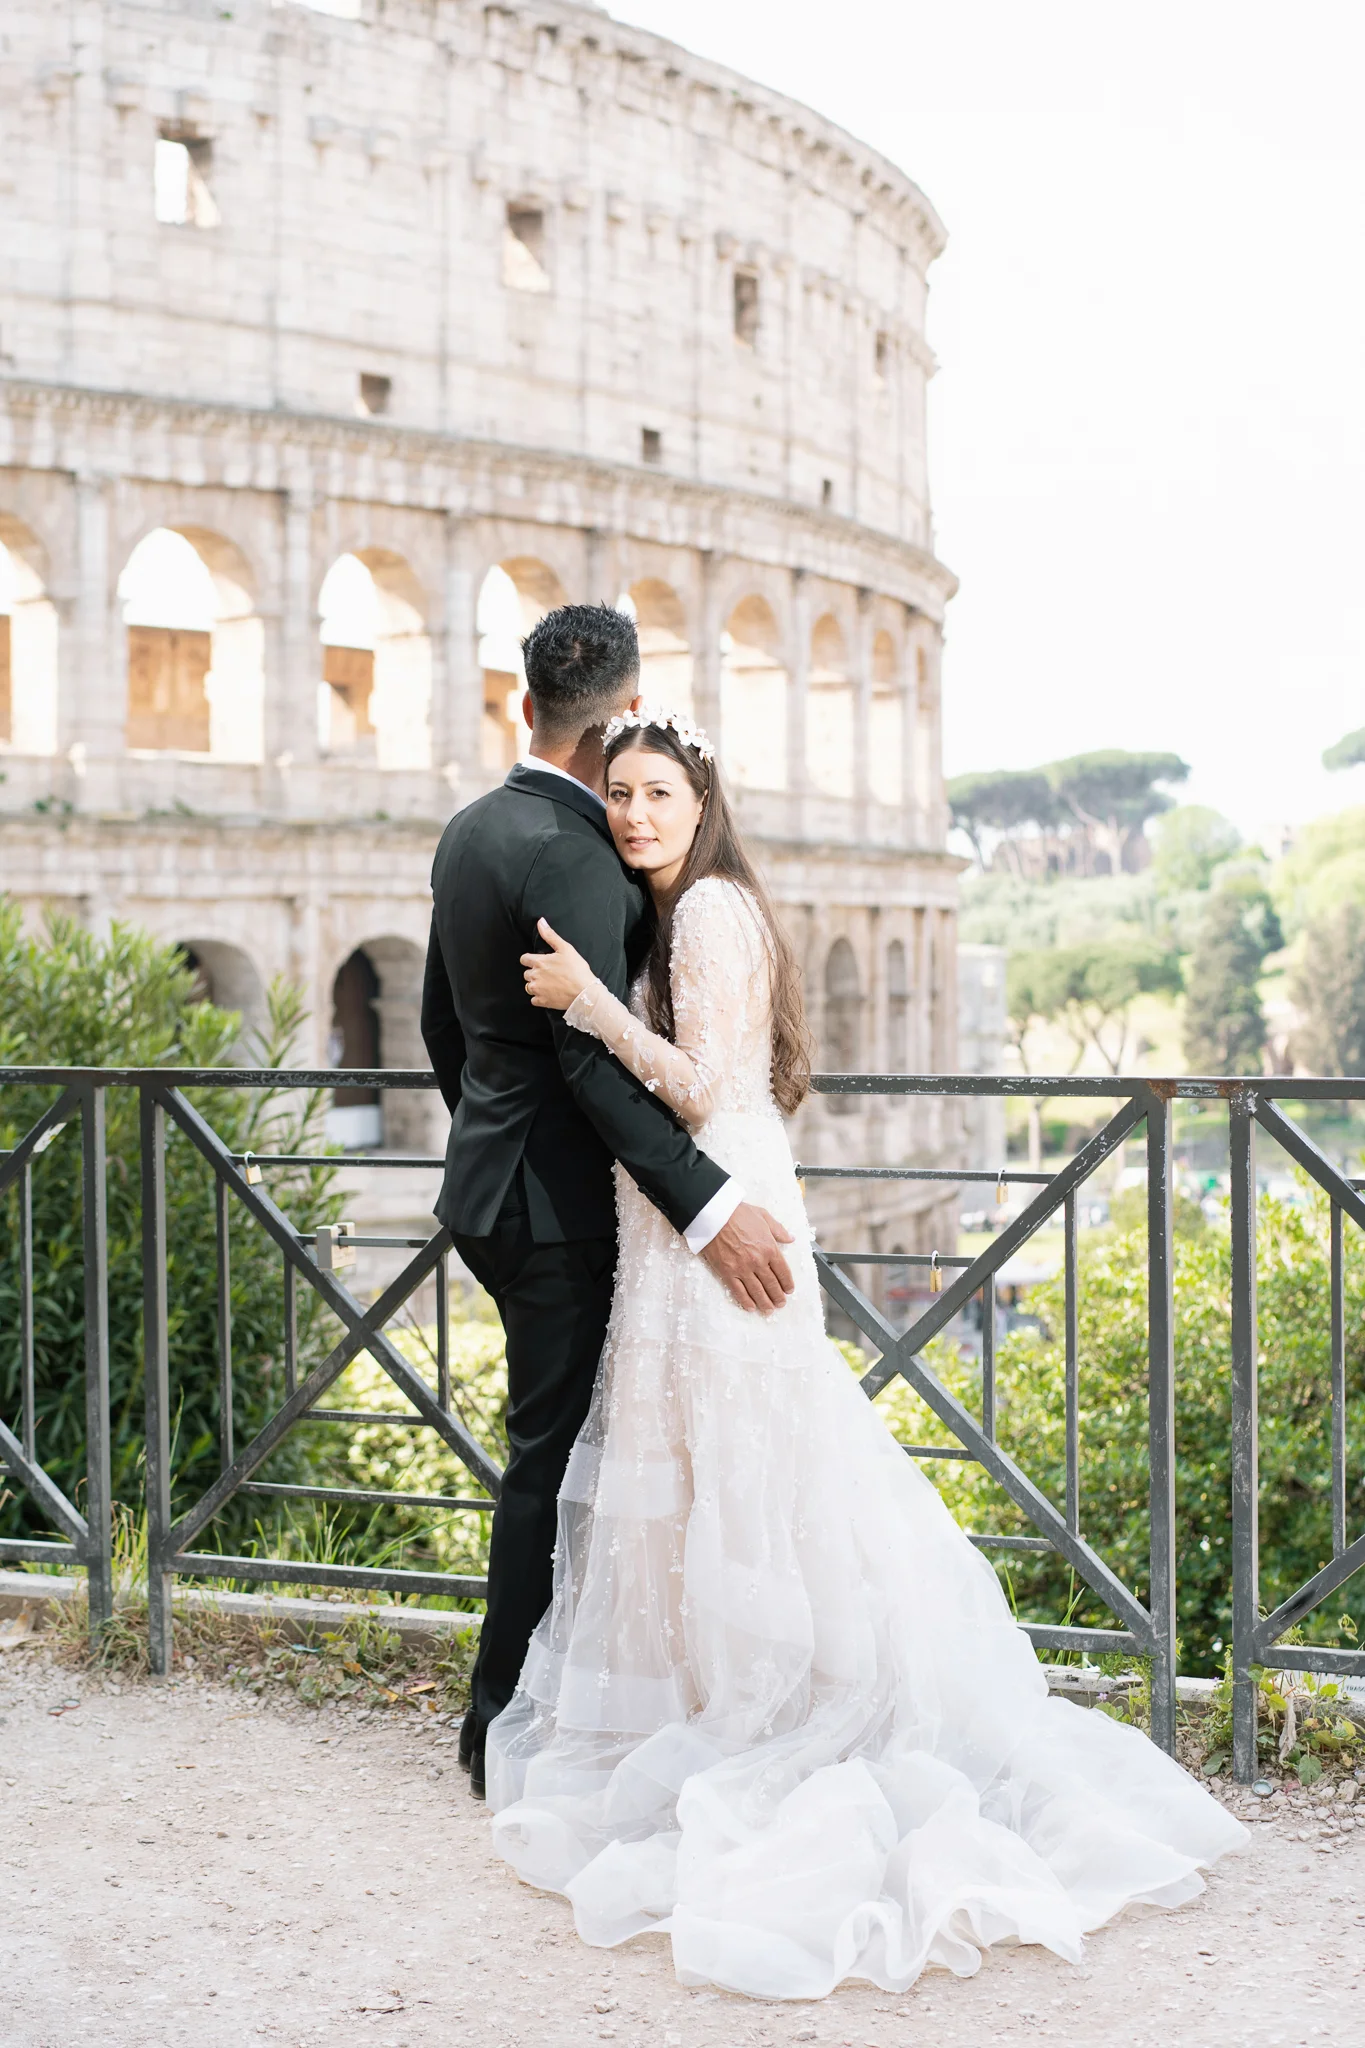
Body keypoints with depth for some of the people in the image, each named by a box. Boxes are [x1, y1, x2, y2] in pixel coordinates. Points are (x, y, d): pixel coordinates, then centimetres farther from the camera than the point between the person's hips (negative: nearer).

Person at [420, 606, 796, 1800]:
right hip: (559, 1202, -10)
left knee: (560, 1442, 16)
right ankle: (510, 1732, 9)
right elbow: (595, 1058, -25)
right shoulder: (572, 854, -19)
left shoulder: (473, 830, 11)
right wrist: (709, 1210, -26)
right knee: (555, 1454, -1)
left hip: (492, 1177, 10)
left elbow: (445, 1023, 19)